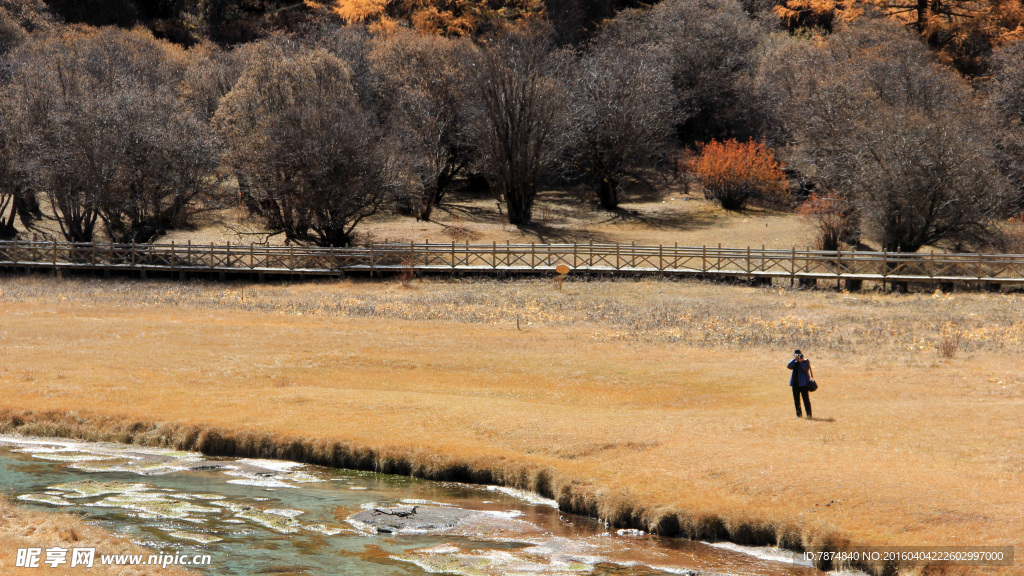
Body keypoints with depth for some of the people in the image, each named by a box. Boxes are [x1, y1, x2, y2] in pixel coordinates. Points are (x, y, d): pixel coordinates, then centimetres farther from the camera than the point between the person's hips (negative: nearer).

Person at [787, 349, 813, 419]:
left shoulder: (805, 362, 1)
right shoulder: (794, 363, 14)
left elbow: (806, 369, -16)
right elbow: (789, 366, -5)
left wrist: (800, 361, -17)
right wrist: (795, 359, -12)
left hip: (803, 383, -6)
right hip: (795, 383, 6)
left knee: (806, 399, -8)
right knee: (796, 400, 7)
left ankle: (809, 414, -7)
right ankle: (798, 414, 15)